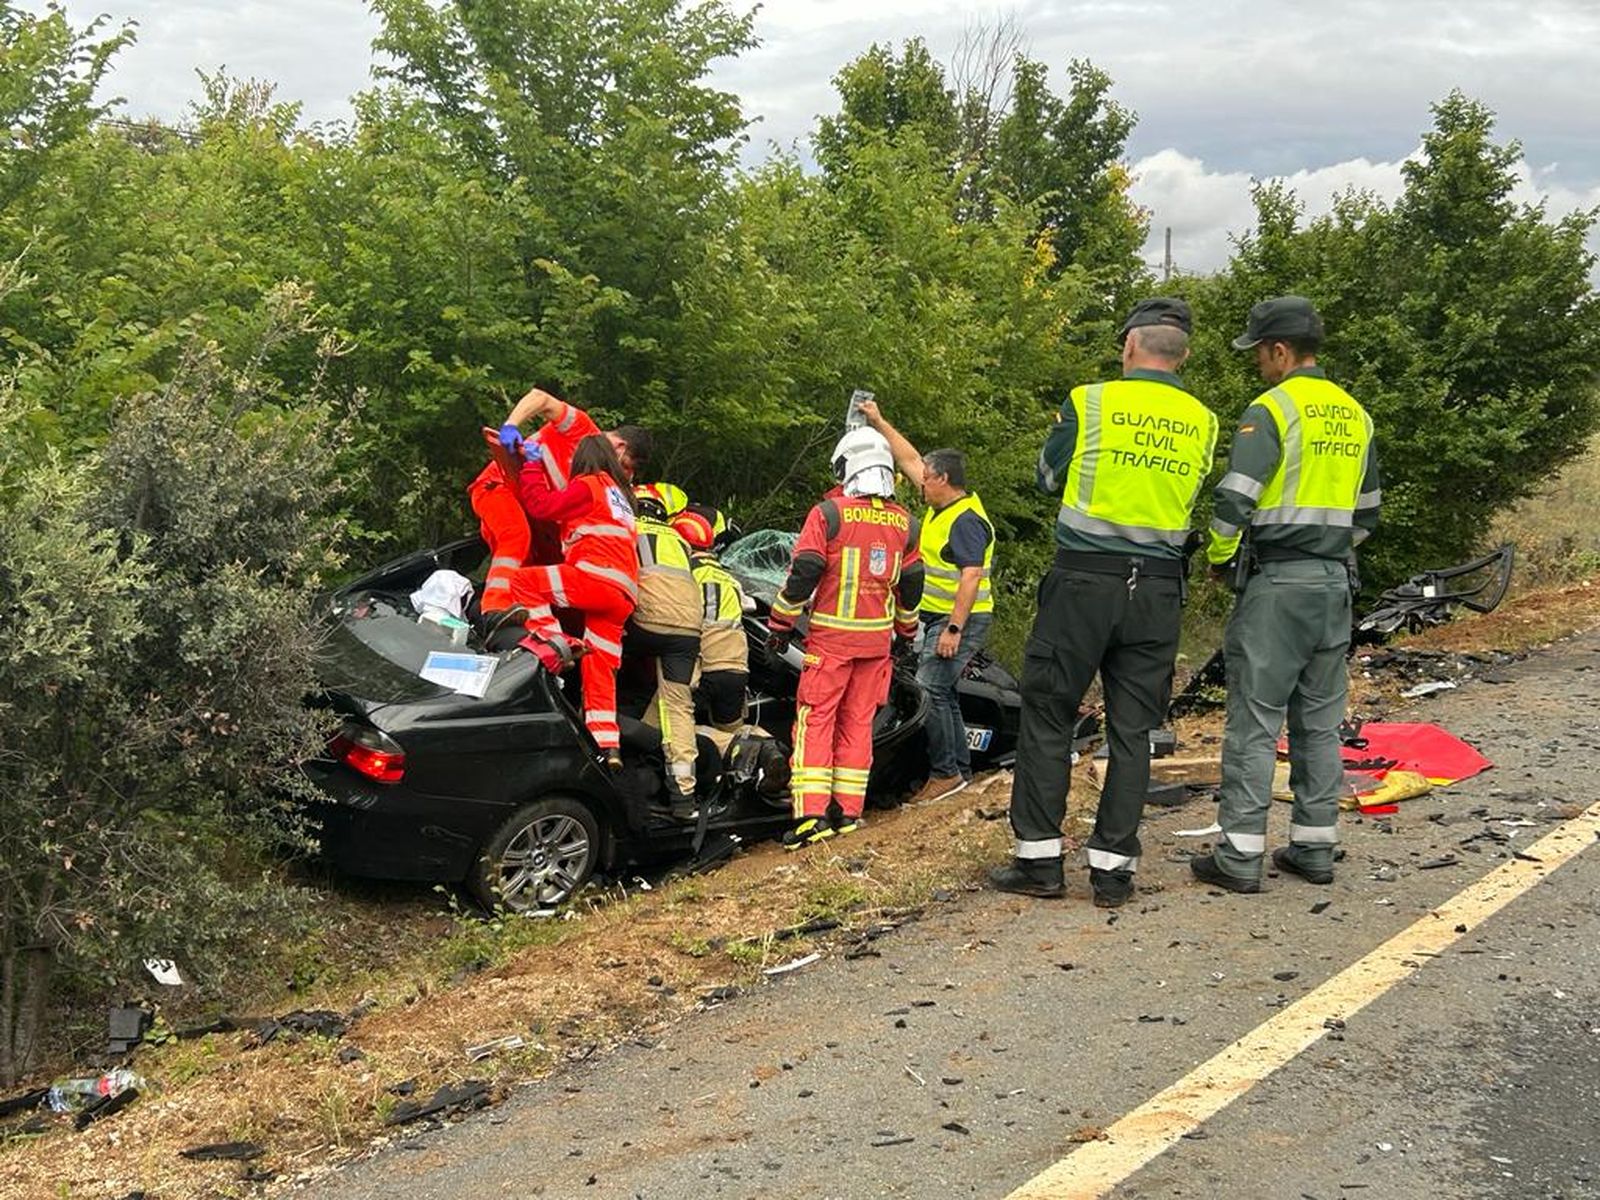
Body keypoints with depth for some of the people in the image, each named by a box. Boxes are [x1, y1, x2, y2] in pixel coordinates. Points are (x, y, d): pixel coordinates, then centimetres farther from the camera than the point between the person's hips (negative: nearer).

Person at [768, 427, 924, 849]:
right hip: (878, 639, 5)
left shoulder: (828, 514, -10)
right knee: (858, 722, 11)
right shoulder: (905, 524, 6)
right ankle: (848, 810, 12)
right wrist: (906, 632, 26)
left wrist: (781, 623, 0)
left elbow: (801, 575, -10)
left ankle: (811, 812, -10)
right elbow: (911, 586, 13)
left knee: (816, 720, -2)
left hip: (831, 637, -5)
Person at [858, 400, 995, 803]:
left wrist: (953, 629, -27)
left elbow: (971, 577, -24)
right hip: (940, 618, 11)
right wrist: (879, 423, 19)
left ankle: (945, 773, -12)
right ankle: (960, 769, 22)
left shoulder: (966, 520, -18)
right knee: (942, 692, 14)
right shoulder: (944, 506, 11)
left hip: (960, 620, -10)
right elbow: (910, 459, 20)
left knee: (929, 689, -16)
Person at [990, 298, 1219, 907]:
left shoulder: (1090, 402, -5)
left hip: (1084, 581, -3)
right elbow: (1193, 500, 13)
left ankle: (1040, 858, 8)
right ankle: (1114, 867, 10)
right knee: (1132, 730, 8)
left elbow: (1049, 476, 8)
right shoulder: (1203, 422, 5)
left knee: (1048, 718, 6)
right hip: (1158, 589, 3)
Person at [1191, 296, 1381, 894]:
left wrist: (1218, 555, -2)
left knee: (1254, 720, -3)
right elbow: (1366, 512, 19)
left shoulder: (1273, 408, -11)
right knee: (1320, 720, 13)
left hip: (1276, 582, -7)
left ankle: (1240, 855, -2)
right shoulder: (1355, 416, 13)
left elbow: (1235, 498, -18)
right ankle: (1315, 846, 18)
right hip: (1335, 584, 7)